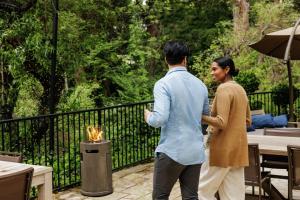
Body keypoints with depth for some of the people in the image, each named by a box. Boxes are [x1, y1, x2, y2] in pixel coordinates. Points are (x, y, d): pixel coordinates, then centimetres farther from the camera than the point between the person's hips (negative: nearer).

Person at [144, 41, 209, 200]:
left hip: (172, 151, -5)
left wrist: (148, 117, 0)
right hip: (196, 152, 5)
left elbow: (160, 119, -21)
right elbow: (206, 116, 17)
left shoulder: (163, 84, -12)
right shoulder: (200, 84, 6)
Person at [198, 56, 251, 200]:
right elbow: (247, 121, 19)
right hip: (238, 148, 9)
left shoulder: (223, 88, -13)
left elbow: (221, 123, -21)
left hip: (223, 149, -8)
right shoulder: (240, 89, 13)